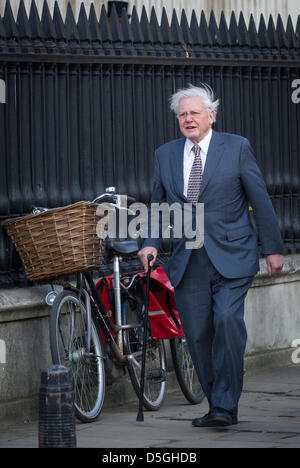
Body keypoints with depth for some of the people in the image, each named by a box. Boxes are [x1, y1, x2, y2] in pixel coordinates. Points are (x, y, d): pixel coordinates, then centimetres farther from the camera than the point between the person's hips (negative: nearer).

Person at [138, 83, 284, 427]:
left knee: (227, 319, -21)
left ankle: (225, 405, -17)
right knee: (197, 334, 0)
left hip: (231, 256, -4)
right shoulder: (165, 155, 10)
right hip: (187, 261, 4)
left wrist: (273, 248, 2)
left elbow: (260, 201, 3)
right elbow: (158, 205, 18)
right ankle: (218, 406, 12)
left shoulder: (236, 148, 0)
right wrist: (150, 243, 1)